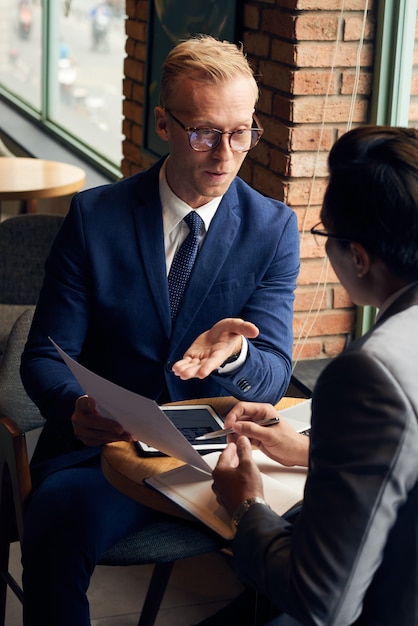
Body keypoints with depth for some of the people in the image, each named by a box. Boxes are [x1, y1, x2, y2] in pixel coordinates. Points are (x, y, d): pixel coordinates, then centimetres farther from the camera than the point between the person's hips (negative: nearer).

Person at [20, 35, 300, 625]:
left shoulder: (274, 227, 2)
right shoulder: (94, 216, 0)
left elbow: (274, 372, -3)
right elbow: (45, 355, 0)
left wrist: (233, 354, -28)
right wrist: (76, 408, -25)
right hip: (105, 444, -1)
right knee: (56, 523, -34)